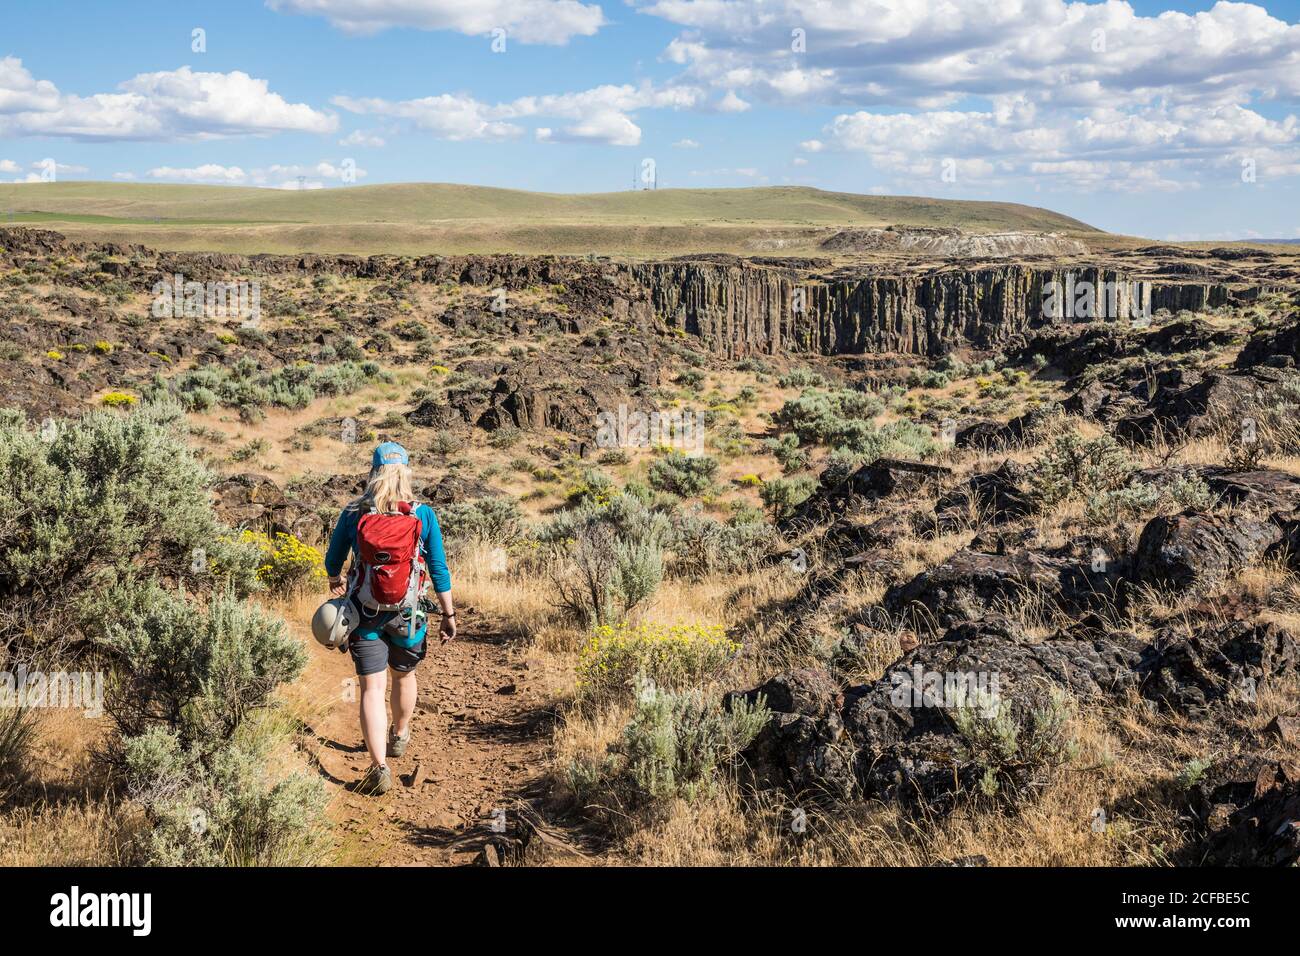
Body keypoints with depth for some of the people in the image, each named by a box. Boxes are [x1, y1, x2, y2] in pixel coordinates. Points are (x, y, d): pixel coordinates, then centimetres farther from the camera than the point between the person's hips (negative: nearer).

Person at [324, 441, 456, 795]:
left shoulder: (352, 513, -4)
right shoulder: (424, 515, -7)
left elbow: (333, 561, 8)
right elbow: (439, 569, -5)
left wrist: (336, 582, 31)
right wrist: (448, 615, 3)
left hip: (365, 613, -1)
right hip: (408, 613, 1)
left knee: (372, 688, 0)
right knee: (404, 675, 25)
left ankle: (379, 766, -10)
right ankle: (399, 736, 48)